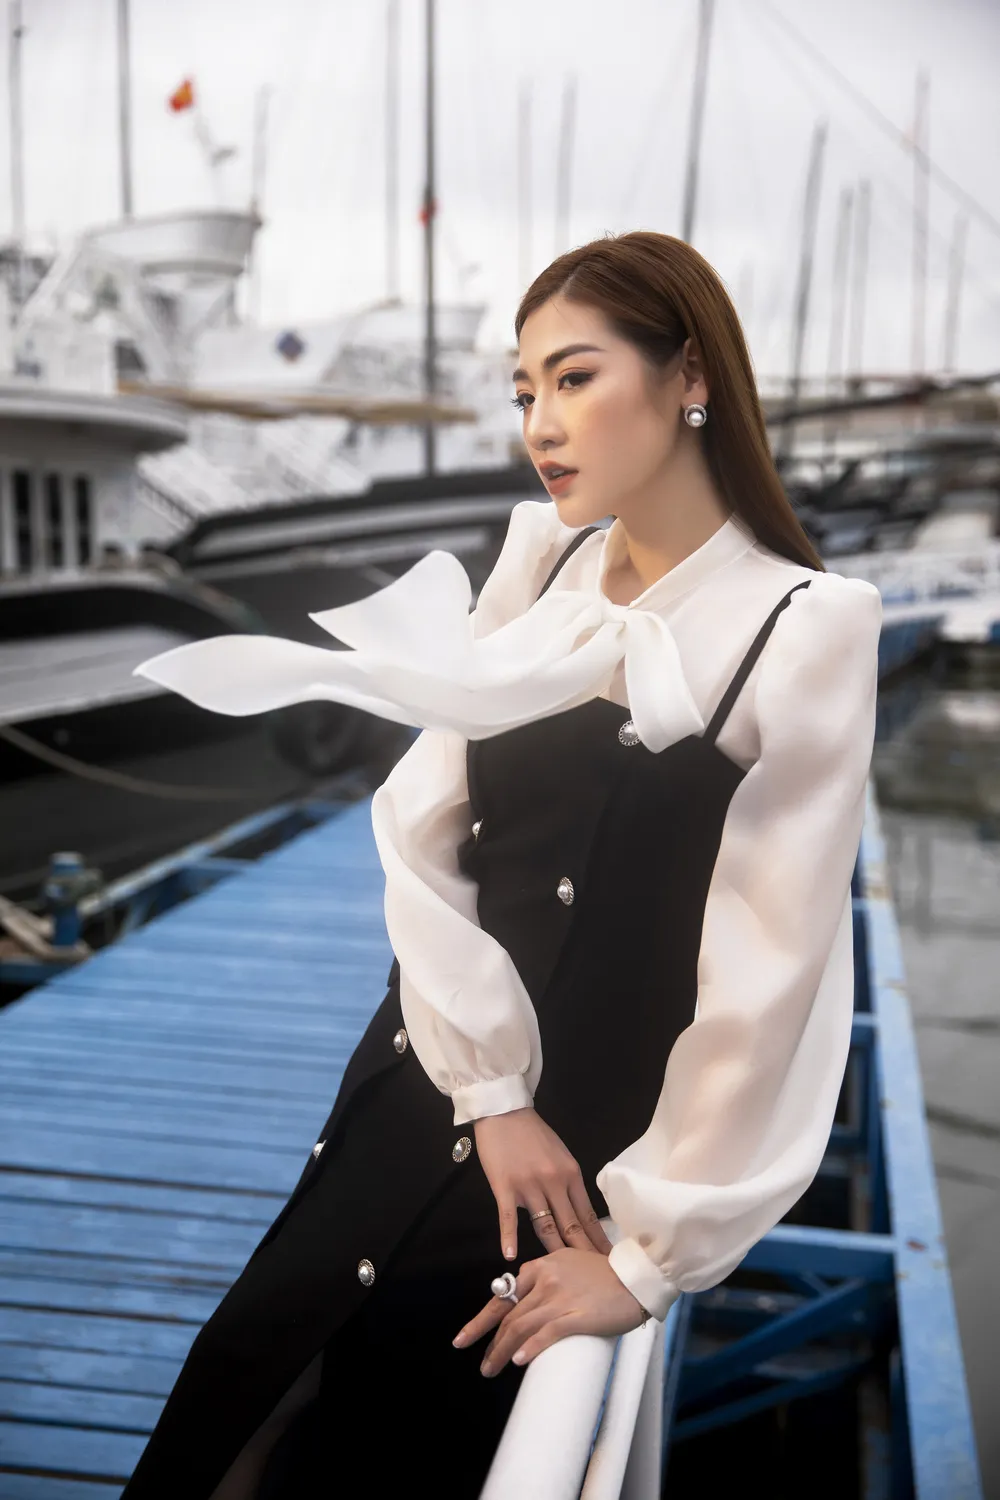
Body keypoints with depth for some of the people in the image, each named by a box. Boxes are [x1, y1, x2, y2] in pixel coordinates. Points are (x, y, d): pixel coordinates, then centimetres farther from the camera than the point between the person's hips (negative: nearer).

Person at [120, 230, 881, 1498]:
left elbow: (766, 972, -15)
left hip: (602, 1133, -4)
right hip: (433, 1072, 4)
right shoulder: (538, 565, 2)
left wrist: (652, 1251, -12)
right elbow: (418, 830, -3)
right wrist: (494, 1091, -11)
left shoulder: (805, 626, -13)